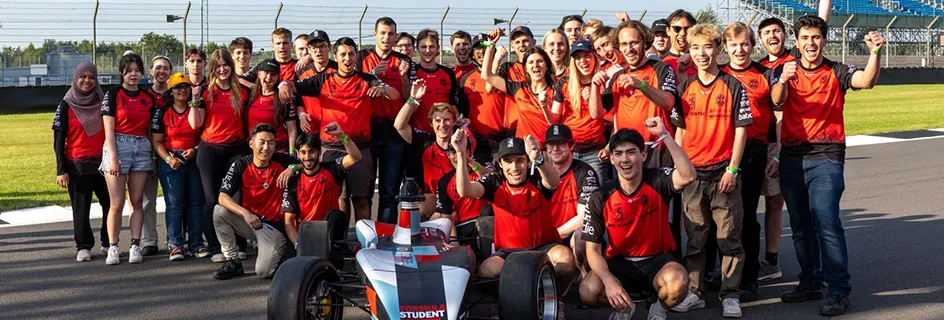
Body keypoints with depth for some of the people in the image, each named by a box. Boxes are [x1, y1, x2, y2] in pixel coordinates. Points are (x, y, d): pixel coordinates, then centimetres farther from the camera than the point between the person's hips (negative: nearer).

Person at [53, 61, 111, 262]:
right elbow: (58, 140, 0)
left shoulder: (103, 103, 8)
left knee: (111, 203, -1)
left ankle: (108, 242, 16)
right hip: (77, 165, -2)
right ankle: (83, 247, 12)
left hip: (103, 162, 2)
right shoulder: (67, 105, 1)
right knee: (81, 208, 2)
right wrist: (61, 170, -7)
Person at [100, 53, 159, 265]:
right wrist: (113, 157, -13)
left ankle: (135, 246, 7)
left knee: (137, 201, 4)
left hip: (142, 149, 4)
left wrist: (154, 156, 9)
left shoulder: (148, 98, 11)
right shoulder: (113, 95, -1)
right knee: (116, 204, -4)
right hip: (118, 146, -4)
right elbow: (109, 129, -5)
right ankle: (113, 247, 2)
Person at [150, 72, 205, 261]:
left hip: (195, 160, 2)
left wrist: (194, 150, -9)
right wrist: (168, 159, -14)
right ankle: (174, 245, -4)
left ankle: (196, 244, 8)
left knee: (196, 202, 2)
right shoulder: (162, 113, 3)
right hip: (171, 162, -2)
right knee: (174, 203, -6)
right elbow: (156, 141, 0)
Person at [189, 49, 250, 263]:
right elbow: (195, 124, -3)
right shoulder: (206, 92, 2)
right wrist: (195, 100, -13)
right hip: (210, 149, -1)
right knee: (212, 199, 0)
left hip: (236, 149, 1)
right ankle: (214, 248, 4)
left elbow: (246, 120, 13)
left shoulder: (242, 92, 5)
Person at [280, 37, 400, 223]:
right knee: (337, 197, -1)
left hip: (360, 148, 0)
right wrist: (285, 85, -22)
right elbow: (296, 86, 1)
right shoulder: (324, 81, 9)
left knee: (361, 198, 4)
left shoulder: (367, 81, 6)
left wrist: (383, 89, -28)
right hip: (331, 149, 0)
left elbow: (396, 95, -5)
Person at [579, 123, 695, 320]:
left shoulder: (657, 181, -12)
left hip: (657, 260, -1)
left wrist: (664, 135, -39)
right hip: (620, 263, 1)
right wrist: (609, 281, -28)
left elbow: (688, 176, -36)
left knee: (678, 283, -36)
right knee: (588, 291, -28)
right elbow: (593, 249, -9)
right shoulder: (600, 198, -10)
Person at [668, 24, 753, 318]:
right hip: (692, 172, 3)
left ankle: (730, 295, 8)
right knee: (694, 236, 9)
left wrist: (732, 169, -10)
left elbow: (740, 130, -4)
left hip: (723, 172, -3)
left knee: (729, 236, 1)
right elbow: (680, 131, 11)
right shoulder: (685, 89, 7)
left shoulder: (733, 87, -2)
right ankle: (695, 292, 17)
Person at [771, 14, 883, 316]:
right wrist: (782, 82, -35)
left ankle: (838, 290, -8)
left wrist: (875, 52, -37)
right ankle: (810, 283, 23)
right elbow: (777, 102, -12)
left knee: (826, 223, -14)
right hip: (791, 157, 4)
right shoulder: (788, 73, 8)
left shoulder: (836, 72, 1)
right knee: (800, 226, 11)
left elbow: (866, 81, -18)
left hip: (826, 157, -4)